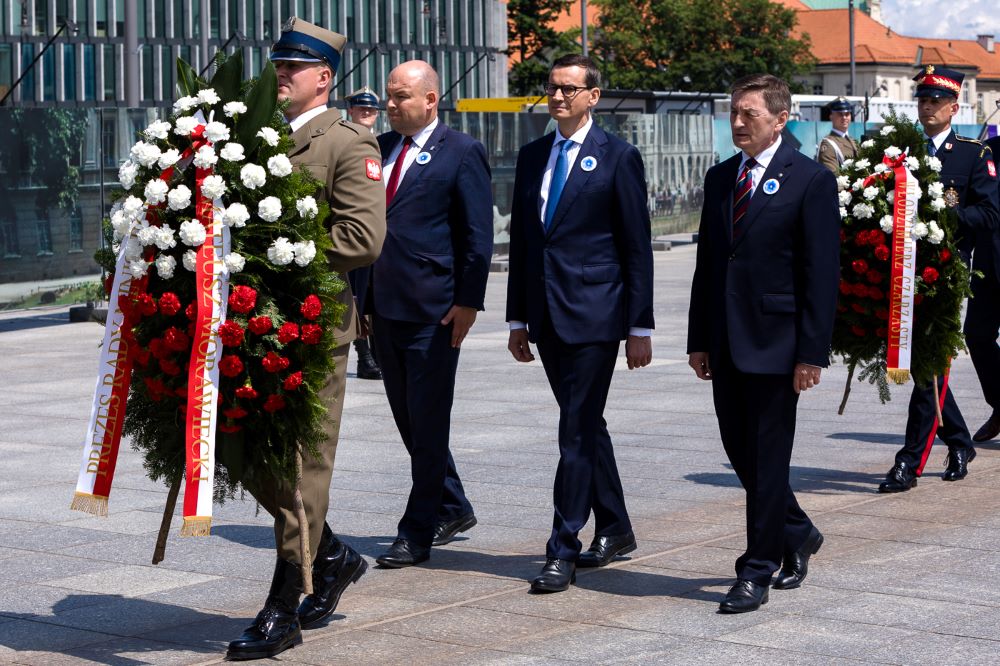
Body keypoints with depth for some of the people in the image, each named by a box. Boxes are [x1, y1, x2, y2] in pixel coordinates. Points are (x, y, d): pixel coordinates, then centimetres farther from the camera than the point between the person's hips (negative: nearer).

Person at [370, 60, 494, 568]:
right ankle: (452, 507, 31)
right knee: (407, 417, 14)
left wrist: (468, 302, -13)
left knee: (428, 421, -1)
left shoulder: (461, 153, -5)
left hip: (434, 311, -7)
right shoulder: (379, 148, 13)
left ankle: (418, 532, 7)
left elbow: (478, 235, -7)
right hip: (386, 307, 7)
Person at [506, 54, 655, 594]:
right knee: (585, 425, 15)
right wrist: (518, 318, 13)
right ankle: (614, 530, 28)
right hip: (547, 316, 6)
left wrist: (639, 326, -8)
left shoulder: (618, 158, -4)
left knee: (578, 431, -8)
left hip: (594, 314, -6)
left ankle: (563, 550, -5)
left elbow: (637, 247, -5)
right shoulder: (532, 156, 13)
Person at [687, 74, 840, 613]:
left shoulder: (811, 180, -7)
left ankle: (757, 571, 6)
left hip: (774, 342, -6)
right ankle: (797, 535, 33)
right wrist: (699, 339, 11)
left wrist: (812, 352, -14)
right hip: (726, 342, 7)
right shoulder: (720, 179, 12)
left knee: (767, 457, -2)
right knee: (738, 447, 12)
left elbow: (822, 273, -9)